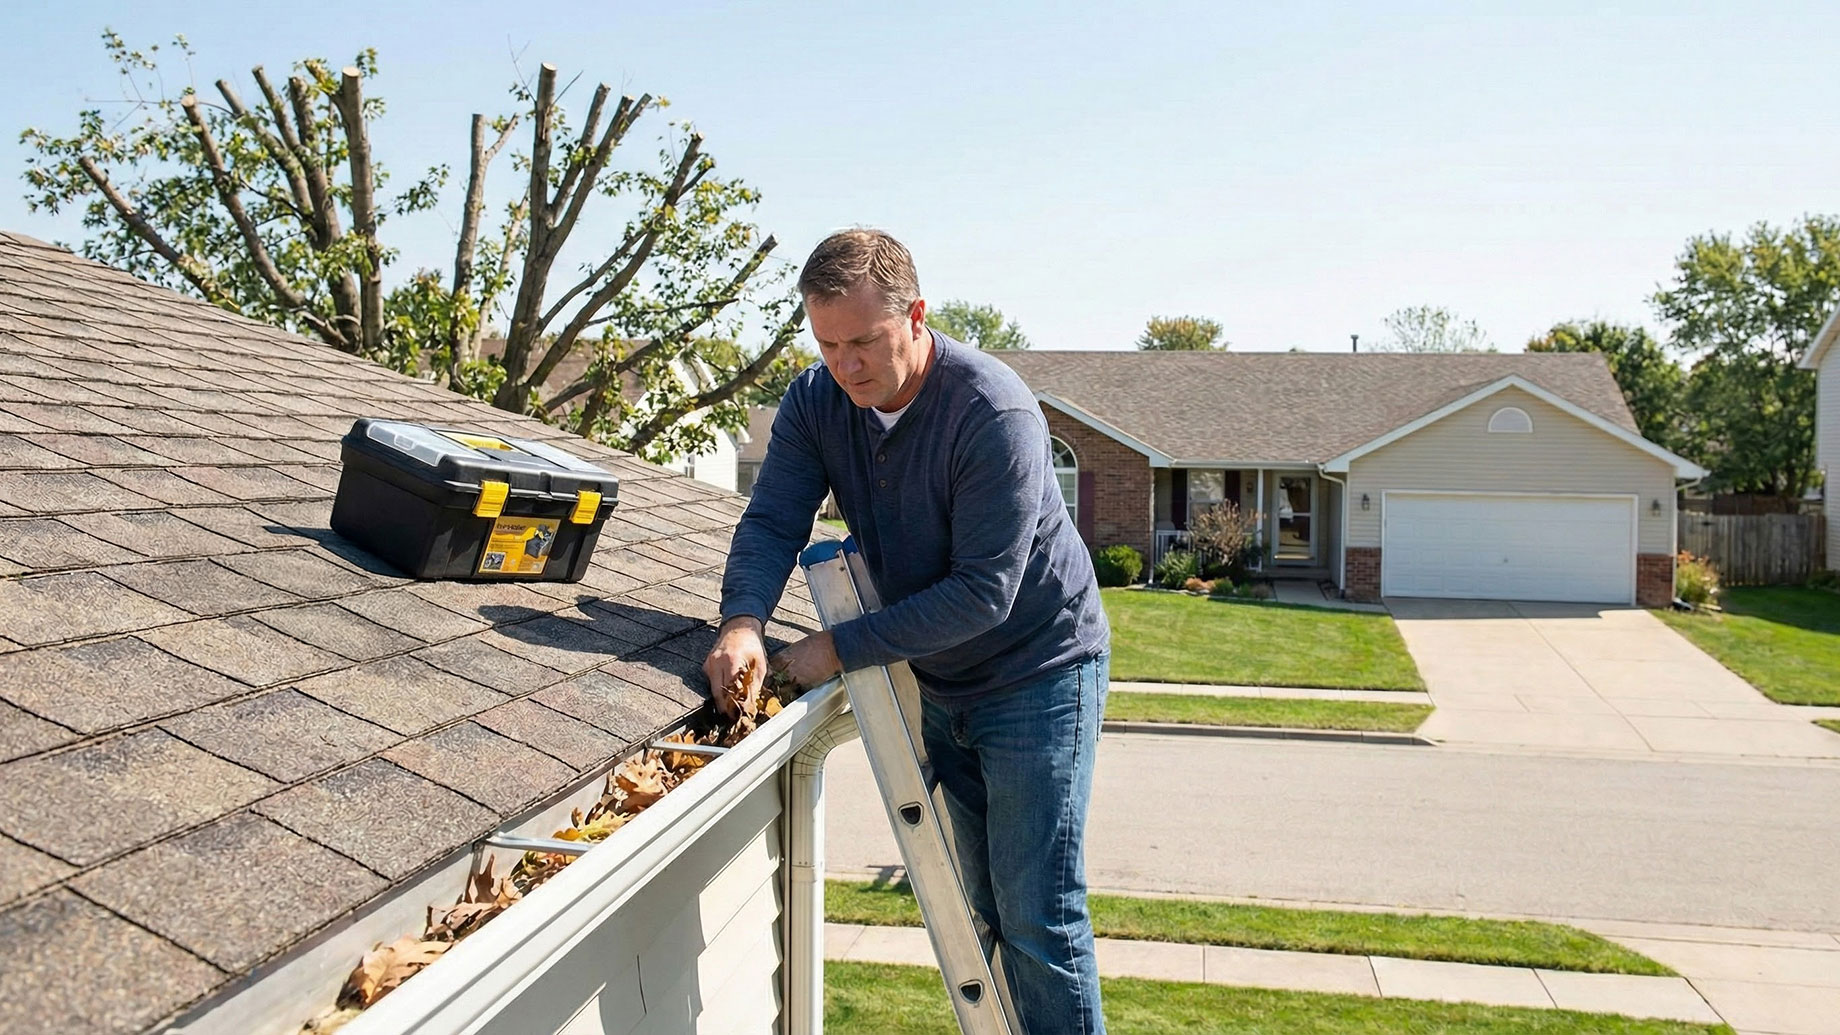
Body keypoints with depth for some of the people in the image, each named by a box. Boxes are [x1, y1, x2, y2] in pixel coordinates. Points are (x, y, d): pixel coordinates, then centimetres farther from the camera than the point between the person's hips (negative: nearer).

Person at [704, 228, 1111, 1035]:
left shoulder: (994, 413, -27)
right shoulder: (816, 402, -8)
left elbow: (983, 593, -29)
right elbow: (771, 522, -15)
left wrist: (840, 650, -30)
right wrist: (743, 621, -36)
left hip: (1037, 673, -6)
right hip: (934, 681, 7)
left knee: (1037, 917, -4)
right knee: (974, 904, 18)